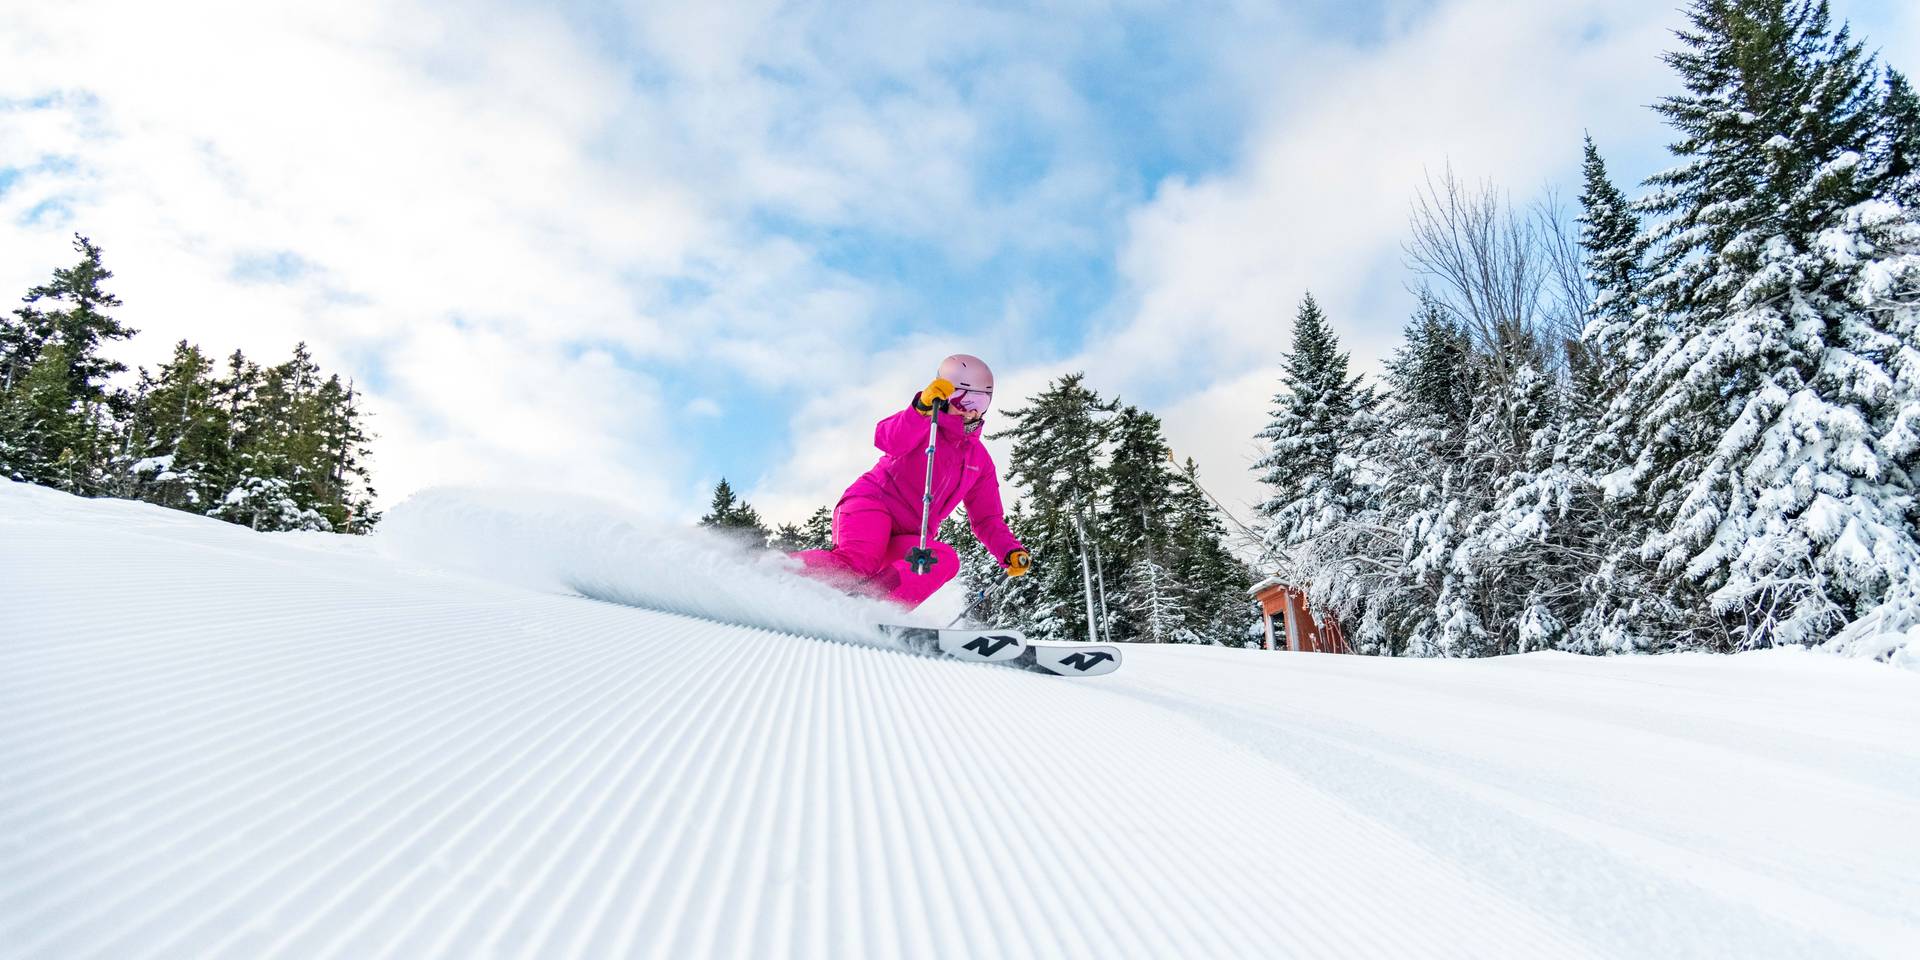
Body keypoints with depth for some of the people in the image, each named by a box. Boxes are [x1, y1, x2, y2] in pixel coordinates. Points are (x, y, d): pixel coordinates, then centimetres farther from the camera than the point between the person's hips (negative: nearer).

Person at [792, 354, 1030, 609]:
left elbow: (988, 520, 20)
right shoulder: (922, 422, 4)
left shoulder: (980, 460, 19)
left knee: (945, 559, -28)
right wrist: (923, 407, -34)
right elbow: (888, 441, -19)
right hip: (872, 503, -5)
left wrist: (1011, 552, 2)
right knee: (859, 563, -35)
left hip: (905, 539, 5)